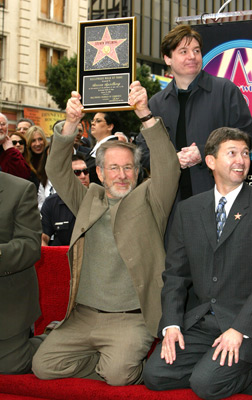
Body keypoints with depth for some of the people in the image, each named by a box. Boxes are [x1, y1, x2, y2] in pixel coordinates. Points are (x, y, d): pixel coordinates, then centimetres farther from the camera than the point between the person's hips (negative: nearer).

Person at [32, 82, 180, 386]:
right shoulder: (89, 199, 15)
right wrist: (71, 123, -11)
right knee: (43, 366, -10)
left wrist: (145, 115, -23)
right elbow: (57, 171, 5)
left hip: (131, 318, -4)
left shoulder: (146, 199, 6)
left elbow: (168, 168, -11)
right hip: (83, 316, 4)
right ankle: (104, 363, 9)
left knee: (119, 374, -27)